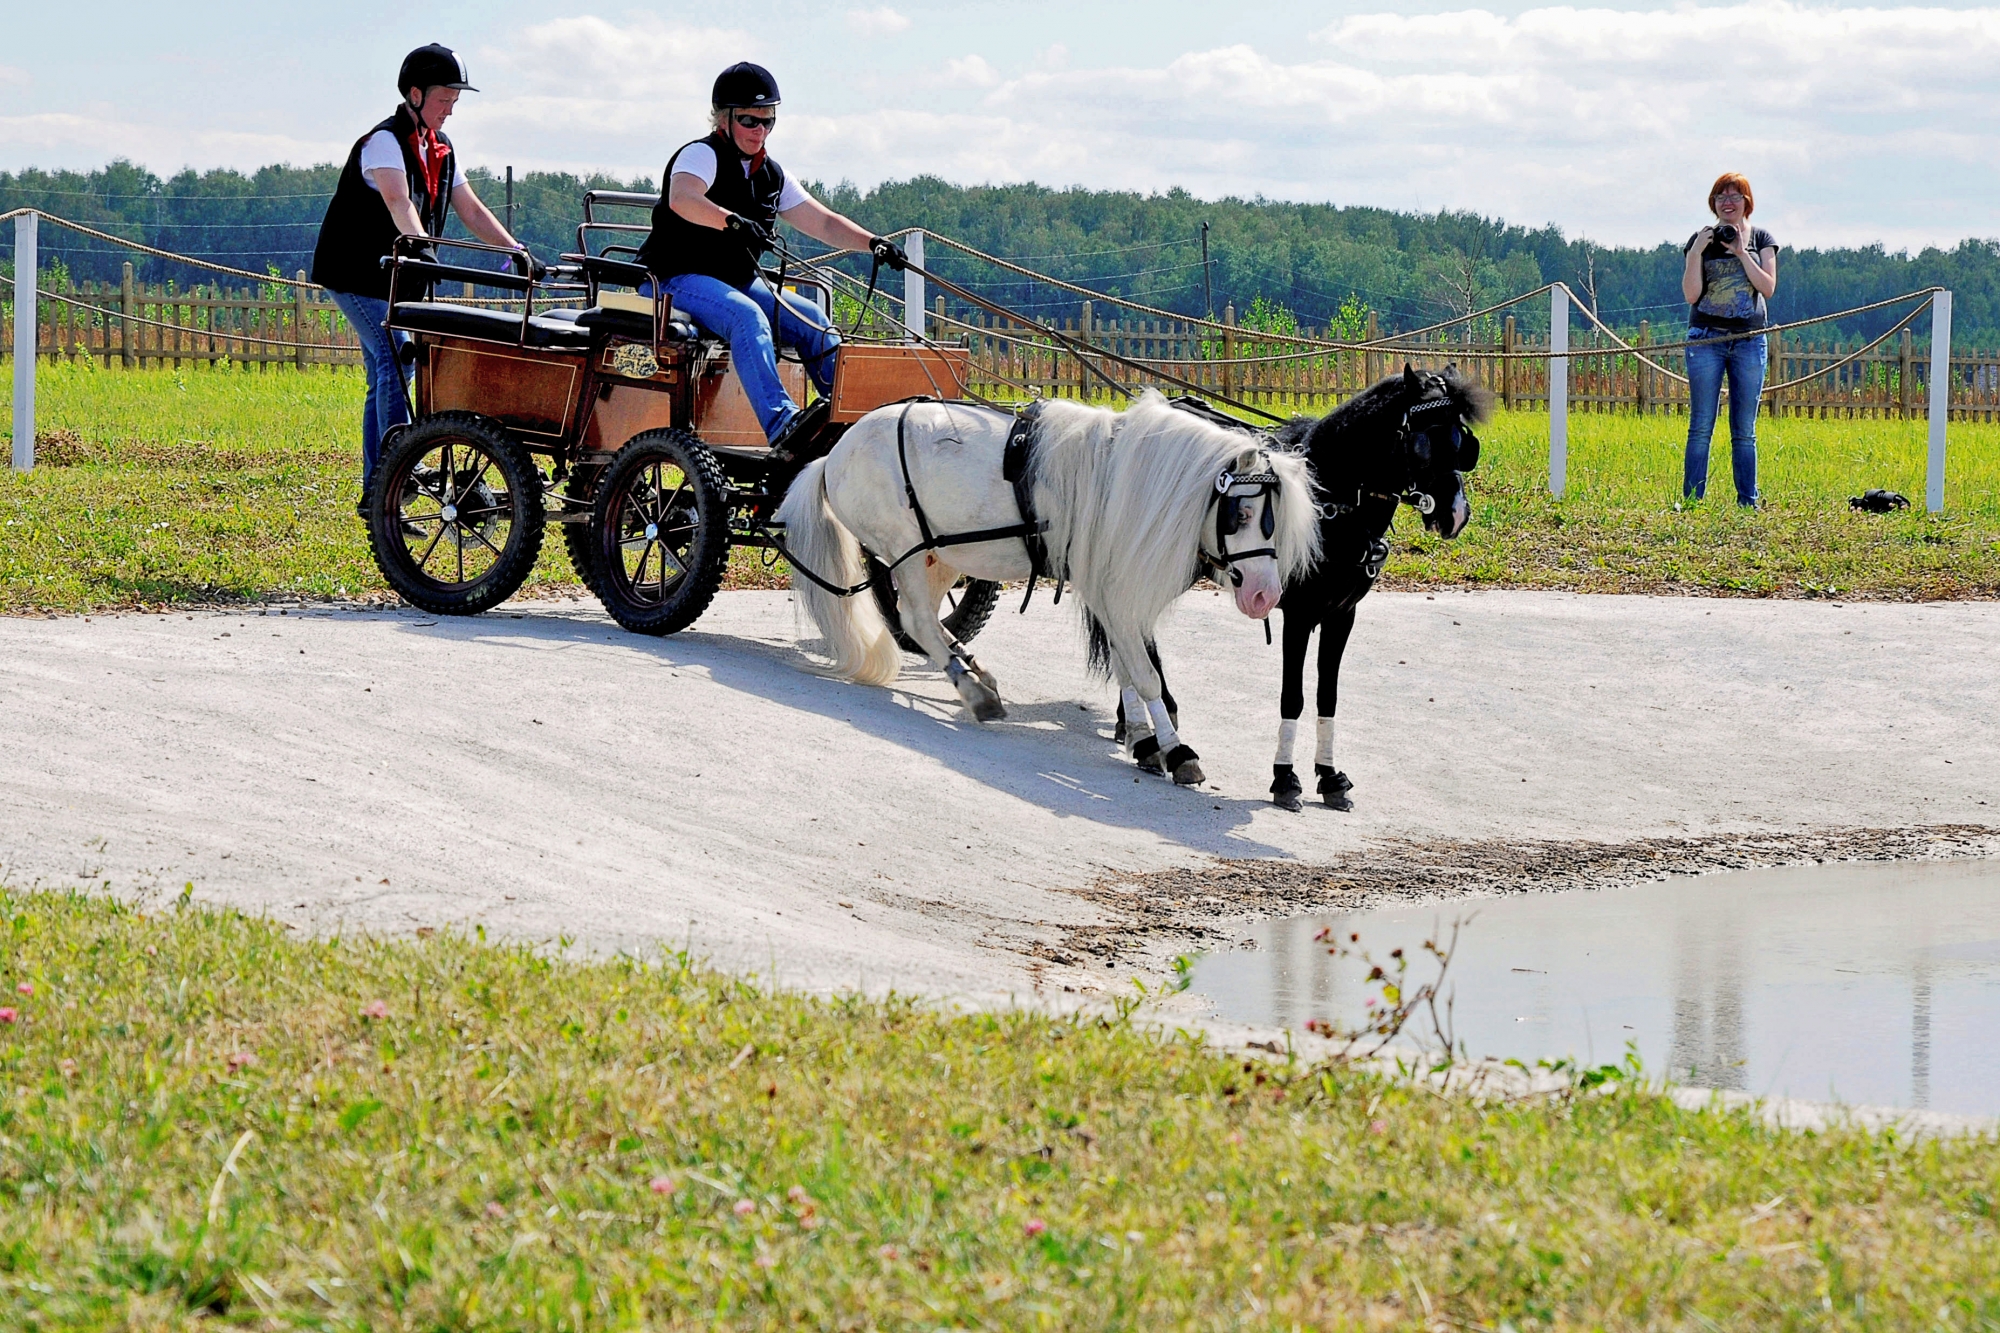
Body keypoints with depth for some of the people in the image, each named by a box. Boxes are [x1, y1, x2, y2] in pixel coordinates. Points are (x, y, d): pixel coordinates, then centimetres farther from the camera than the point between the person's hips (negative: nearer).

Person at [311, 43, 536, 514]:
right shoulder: (385, 141, -18)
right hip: (355, 272, -9)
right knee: (396, 359, -22)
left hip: (394, 277, 9)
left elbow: (471, 210, 9)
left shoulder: (440, 150, 9)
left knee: (385, 375, 8)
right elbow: (399, 203, -35)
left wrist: (518, 252, -2)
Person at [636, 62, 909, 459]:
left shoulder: (770, 174, 15)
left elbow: (823, 222, 15)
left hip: (739, 282, 9)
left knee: (812, 320, -8)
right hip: (678, 279, -9)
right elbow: (681, 199, -32)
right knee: (748, 317, -35)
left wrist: (873, 243, -1)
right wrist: (733, 221, -47)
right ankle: (781, 425, -48)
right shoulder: (702, 155, -9)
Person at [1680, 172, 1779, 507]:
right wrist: (1697, 252, -12)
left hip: (1749, 340, 1)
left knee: (1744, 430, 4)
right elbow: (1691, 294, -2)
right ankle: (1691, 502, -2)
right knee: (1701, 427, -3)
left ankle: (1748, 503, 7)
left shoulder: (1761, 239, 9)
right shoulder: (1700, 240, 6)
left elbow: (1768, 288, -3)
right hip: (1706, 339, -1)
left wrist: (1742, 253, -10)